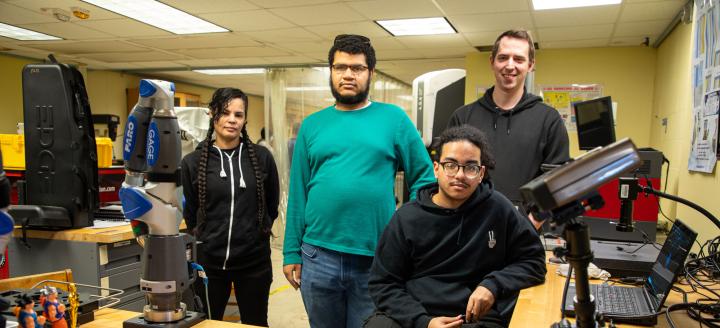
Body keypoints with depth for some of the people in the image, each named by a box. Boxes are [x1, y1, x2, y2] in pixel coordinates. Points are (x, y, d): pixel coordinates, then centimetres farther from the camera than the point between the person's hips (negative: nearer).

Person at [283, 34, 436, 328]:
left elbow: (423, 178, 1)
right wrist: (291, 252, 4)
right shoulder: (312, 125, 5)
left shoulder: (394, 118, -1)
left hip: (378, 258, -2)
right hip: (317, 256, 2)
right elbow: (298, 193, 6)